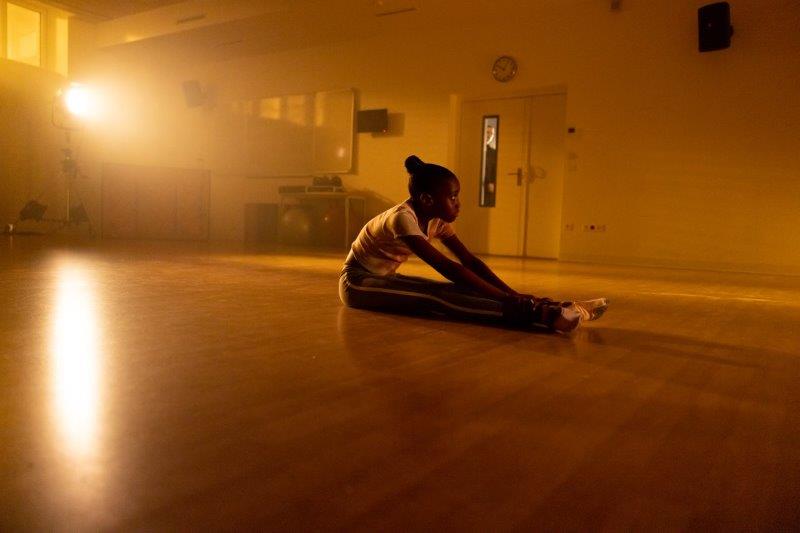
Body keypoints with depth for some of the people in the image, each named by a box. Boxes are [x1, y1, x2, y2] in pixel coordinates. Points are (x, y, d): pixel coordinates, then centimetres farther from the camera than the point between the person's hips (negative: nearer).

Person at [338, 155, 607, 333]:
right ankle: (540, 313, -50)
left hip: (384, 279, 8)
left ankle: (548, 308, -29)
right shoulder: (403, 217, -28)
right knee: (434, 296, -33)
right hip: (357, 282, -7)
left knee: (450, 290, -19)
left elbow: (470, 261, -8)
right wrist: (509, 299, -40)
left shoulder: (436, 219, -2)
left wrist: (514, 294, -21)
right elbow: (448, 268, -37)